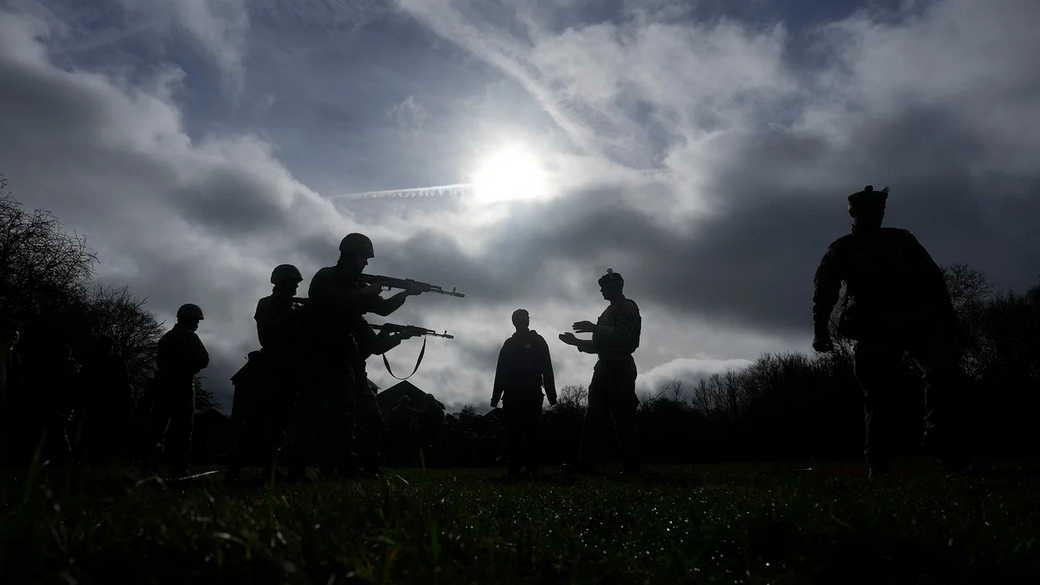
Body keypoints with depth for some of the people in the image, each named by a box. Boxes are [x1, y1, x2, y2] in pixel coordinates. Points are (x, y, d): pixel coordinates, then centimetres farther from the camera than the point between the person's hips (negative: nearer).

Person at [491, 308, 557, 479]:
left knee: (531, 431, -6)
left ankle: (533, 469, -3)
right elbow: (500, 372, 16)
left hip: (532, 395, -2)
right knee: (513, 433, -4)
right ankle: (514, 470, -2)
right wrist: (496, 397, 8)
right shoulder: (509, 344, 18)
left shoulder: (538, 341, 11)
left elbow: (547, 370, 4)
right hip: (512, 395, 2)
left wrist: (551, 395, -4)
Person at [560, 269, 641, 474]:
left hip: (619, 369, -9)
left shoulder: (628, 307, -2)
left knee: (622, 418, -9)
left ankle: (632, 466, -4)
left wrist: (595, 329, -19)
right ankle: (585, 464, -1)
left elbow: (625, 337, -17)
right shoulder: (609, 312, 25)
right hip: (604, 369, 9)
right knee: (594, 417, 1)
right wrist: (576, 341, 21)